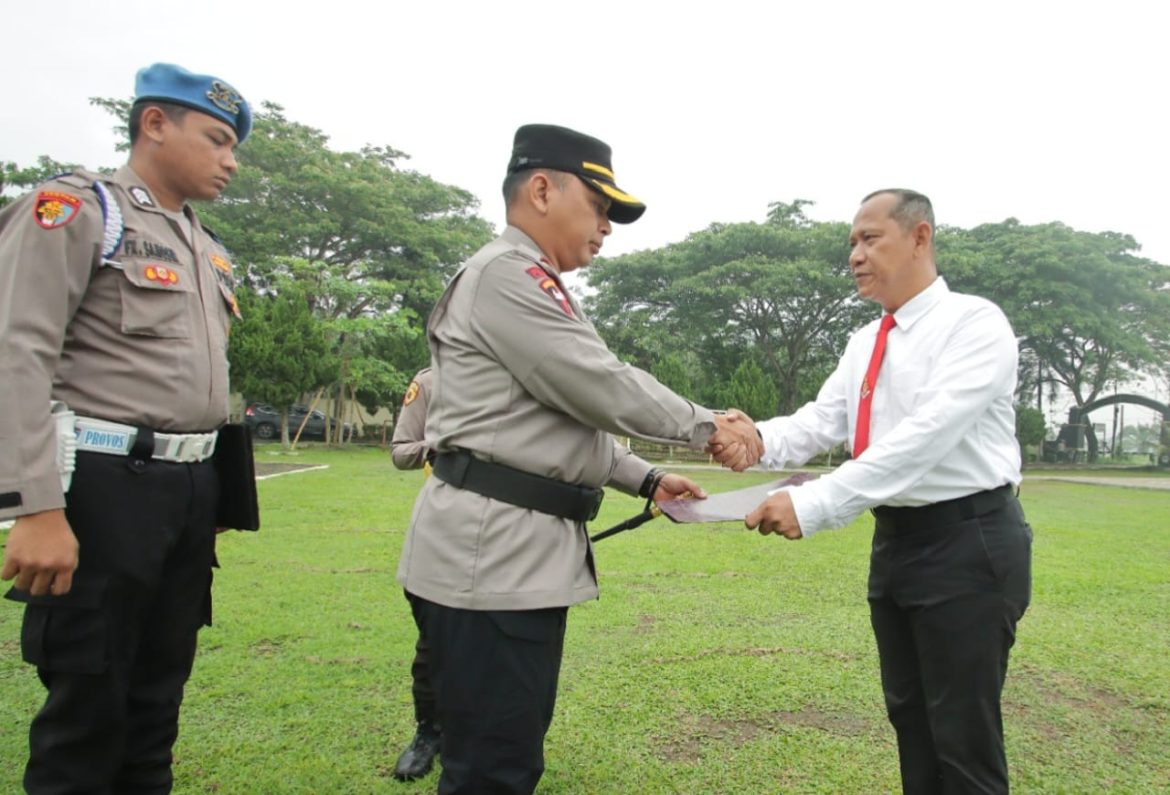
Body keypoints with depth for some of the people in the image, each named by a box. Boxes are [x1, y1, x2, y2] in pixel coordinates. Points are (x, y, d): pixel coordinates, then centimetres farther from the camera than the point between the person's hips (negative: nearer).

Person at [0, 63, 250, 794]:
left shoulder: (208, 250, 17)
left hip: (192, 490, 7)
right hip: (105, 488, -7)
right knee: (88, 708, 3)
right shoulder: (73, 209, -5)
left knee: (157, 698, 16)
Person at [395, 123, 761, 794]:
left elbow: (573, 418, 23)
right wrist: (707, 427, -2)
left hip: (527, 547, 11)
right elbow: (602, 391, -15)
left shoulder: (532, 287, 22)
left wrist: (646, 480, 15)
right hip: (490, 550, -11)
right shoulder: (506, 274, -12)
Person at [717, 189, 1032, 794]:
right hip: (895, 539, 8)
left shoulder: (976, 323, -15)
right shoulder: (864, 344, 10)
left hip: (967, 541, -7)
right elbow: (820, 423, 1)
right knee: (909, 717, 19)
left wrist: (815, 504, -34)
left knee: (963, 734, 2)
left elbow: (927, 434, -28)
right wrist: (758, 439, -20)